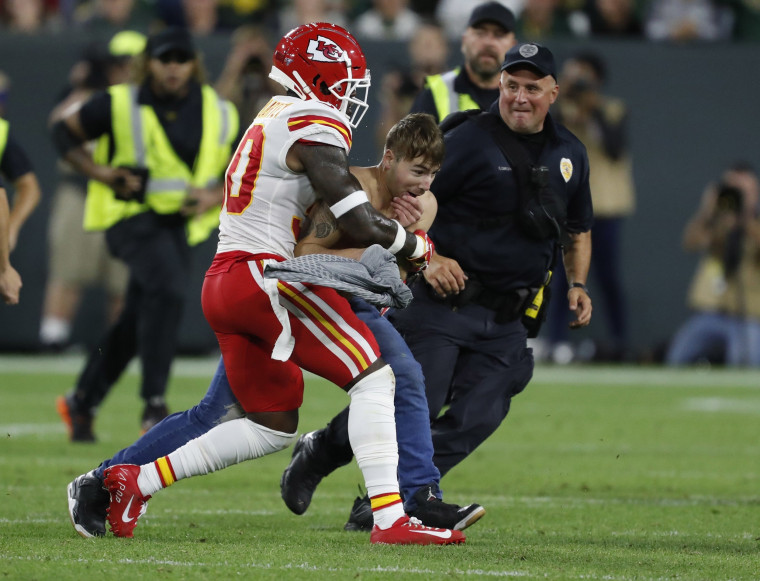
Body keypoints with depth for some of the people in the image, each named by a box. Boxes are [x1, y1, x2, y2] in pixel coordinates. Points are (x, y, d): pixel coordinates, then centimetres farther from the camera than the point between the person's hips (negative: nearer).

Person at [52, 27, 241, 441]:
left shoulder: (219, 115, 4)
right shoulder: (118, 105, -5)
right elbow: (64, 132, 7)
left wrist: (215, 197, -8)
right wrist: (101, 173, -8)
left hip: (178, 223, 5)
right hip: (130, 215, -5)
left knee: (137, 322, 10)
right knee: (167, 287, -29)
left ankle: (82, 403, 29)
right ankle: (153, 405, -26)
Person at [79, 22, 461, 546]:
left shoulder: (272, 123, 21)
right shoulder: (314, 131, -10)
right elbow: (361, 225, -16)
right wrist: (418, 248, 1)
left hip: (222, 285, 9)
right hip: (263, 274, -9)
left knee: (273, 427, 17)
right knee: (374, 379, -9)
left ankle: (137, 480, 17)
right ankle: (390, 519, -18)